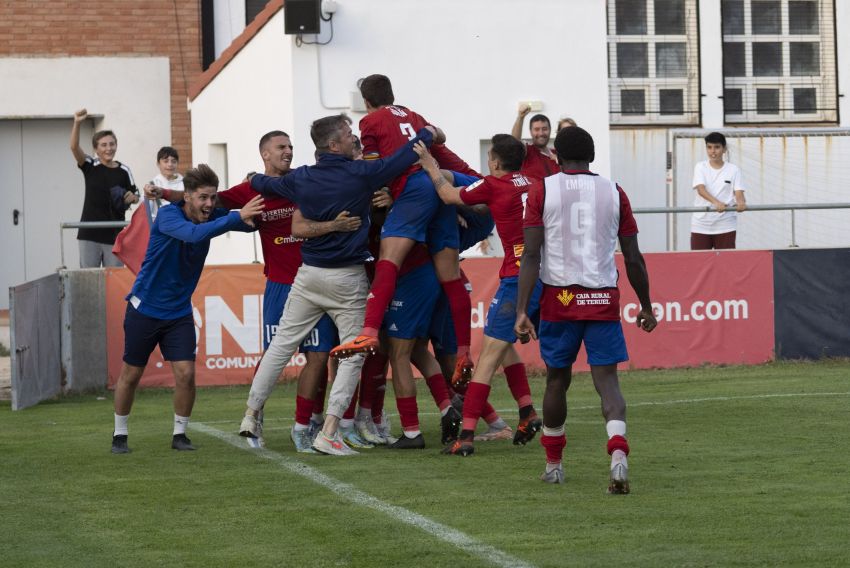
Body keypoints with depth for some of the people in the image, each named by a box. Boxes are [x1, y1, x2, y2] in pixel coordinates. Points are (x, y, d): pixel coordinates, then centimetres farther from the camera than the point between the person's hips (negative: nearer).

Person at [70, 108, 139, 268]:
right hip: (90, 234, -1)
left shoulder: (123, 171, 3)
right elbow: (74, 147, -16)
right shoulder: (90, 167, -1)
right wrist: (77, 123, -31)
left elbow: (135, 195, 14)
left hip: (114, 234, 1)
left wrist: (132, 198, -11)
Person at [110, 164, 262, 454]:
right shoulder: (168, 215, -23)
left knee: (185, 374, -8)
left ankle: (180, 434, 9)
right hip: (145, 308, -4)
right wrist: (237, 217, -46)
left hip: (179, 313, 4)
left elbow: (249, 223, -8)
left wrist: (251, 216, -31)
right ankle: (119, 435, 24)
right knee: (130, 375, 8)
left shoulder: (212, 216, -7)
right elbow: (194, 234, -41)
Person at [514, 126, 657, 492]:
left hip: (559, 297, 0)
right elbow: (634, 259, 6)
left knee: (557, 379, 15)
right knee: (607, 379, -2)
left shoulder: (543, 191, 0)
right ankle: (618, 451, -27)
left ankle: (553, 464, 27)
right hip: (604, 298, 0)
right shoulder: (614, 193, 5)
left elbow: (531, 256, -8)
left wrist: (522, 311, -9)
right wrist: (646, 307, 16)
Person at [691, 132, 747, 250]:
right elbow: (701, 189, -14)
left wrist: (741, 203, -29)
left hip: (725, 226, 0)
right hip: (701, 226, 0)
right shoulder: (700, 167, 3)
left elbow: (738, 193, -3)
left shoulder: (733, 169, 5)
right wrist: (716, 202, -33)